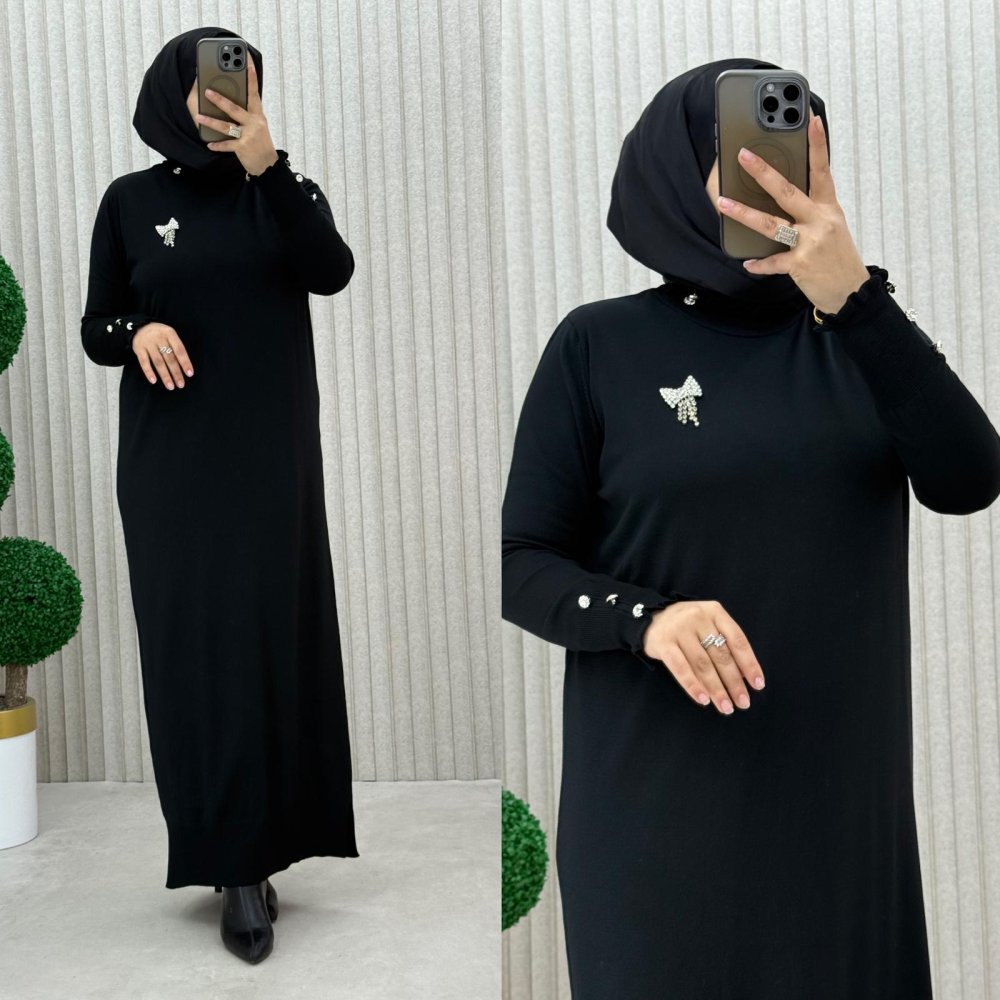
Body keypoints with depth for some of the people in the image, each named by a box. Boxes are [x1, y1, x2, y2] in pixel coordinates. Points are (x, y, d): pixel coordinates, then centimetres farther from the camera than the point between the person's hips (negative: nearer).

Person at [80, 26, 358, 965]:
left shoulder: (284, 191, 6)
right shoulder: (130, 200, 5)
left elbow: (332, 271, -13)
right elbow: (96, 328, 7)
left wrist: (267, 165, -22)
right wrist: (137, 331, -15)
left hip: (269, 454, 0)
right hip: (169, 461, 0)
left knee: (267, 637, -3)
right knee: (192, 644, -2)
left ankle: (247, 858, 9)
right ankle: (236, 863, 9)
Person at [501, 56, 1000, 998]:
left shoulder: (851, 329, 4)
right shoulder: (598, 344, -4)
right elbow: (523, 565, -4)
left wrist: (856, 298, -23)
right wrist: (644, 618, -24)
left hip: (840, 780, 3)